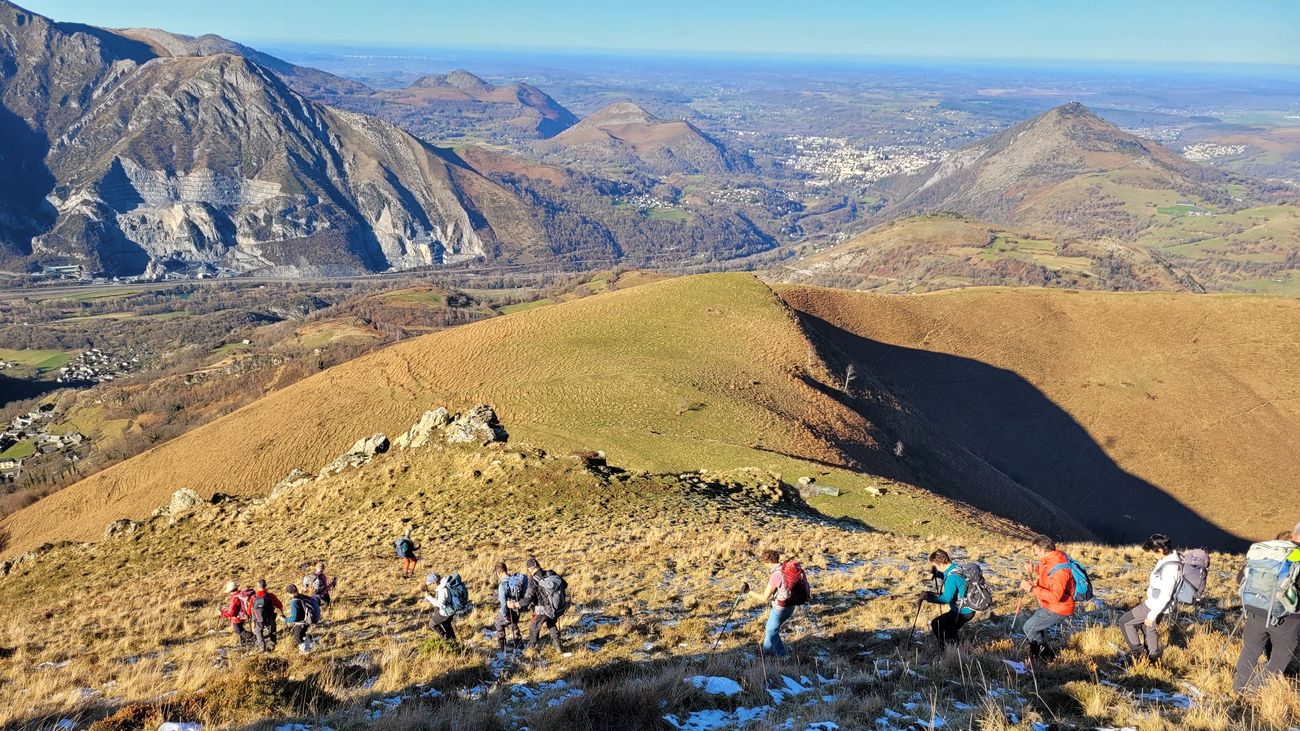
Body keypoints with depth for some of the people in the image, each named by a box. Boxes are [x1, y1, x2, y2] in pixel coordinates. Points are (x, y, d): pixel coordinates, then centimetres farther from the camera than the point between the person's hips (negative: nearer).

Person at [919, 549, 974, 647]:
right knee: (948, 629, 27)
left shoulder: (952, 576, -27)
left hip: (963, 612, -10)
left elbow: (946, 599, -33)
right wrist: (936, 573, 2)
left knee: (936, 624, -9)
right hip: (967, 609, 10)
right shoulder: (956, 568, 3)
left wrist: (928, 597, -26)